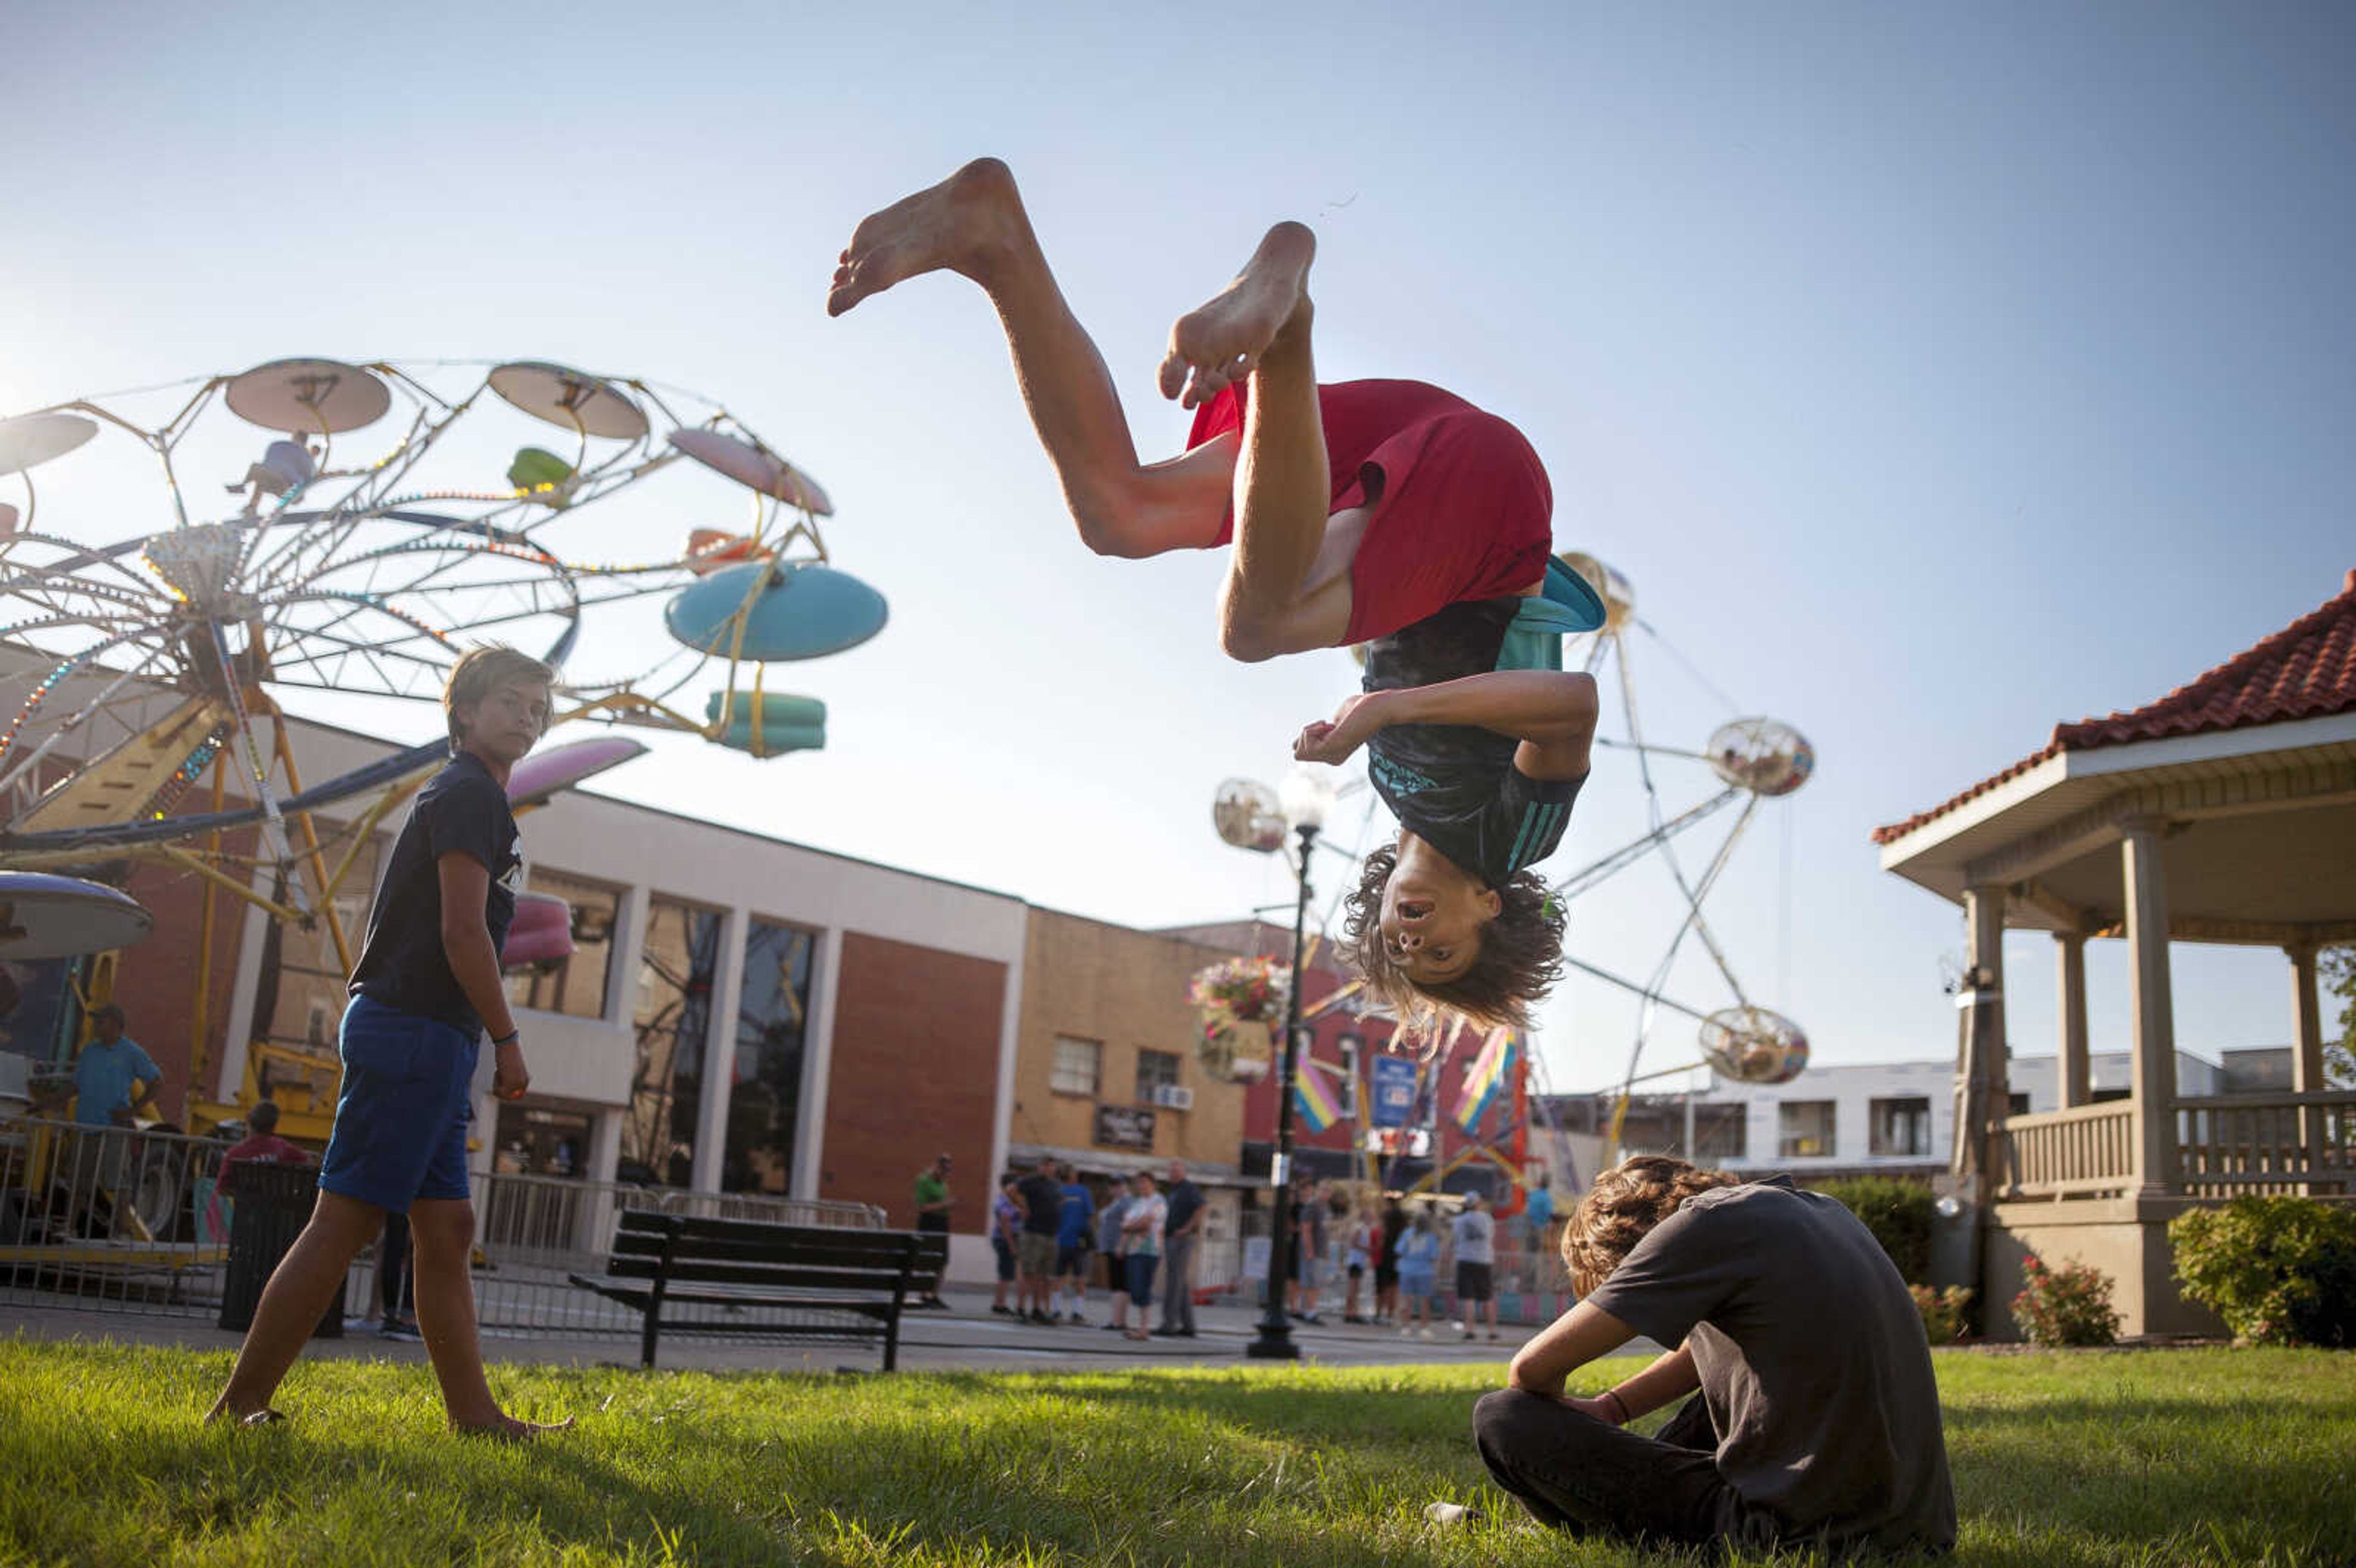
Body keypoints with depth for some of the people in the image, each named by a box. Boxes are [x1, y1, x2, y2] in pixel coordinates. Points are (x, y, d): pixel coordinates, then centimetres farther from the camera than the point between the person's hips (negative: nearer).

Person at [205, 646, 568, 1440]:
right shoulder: (468, 793, -7)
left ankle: (474, 1413, 11)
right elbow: (462, 930, -15)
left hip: (427, 1043, 10)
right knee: (346, 1221, -9)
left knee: (447, 1231, 8)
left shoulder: (468, 797, 24)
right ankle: (239, 1403, -3)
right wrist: (506, 1038, -11)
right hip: (413, 1029, -10)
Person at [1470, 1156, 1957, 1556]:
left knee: (1500, 1417, -4)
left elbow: (1533, 1368, -5)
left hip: (1801, 1535, -9)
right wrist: (1606, 1409, 21)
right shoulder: (1819, 1208, 15)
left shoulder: (1707, 1224, -9)